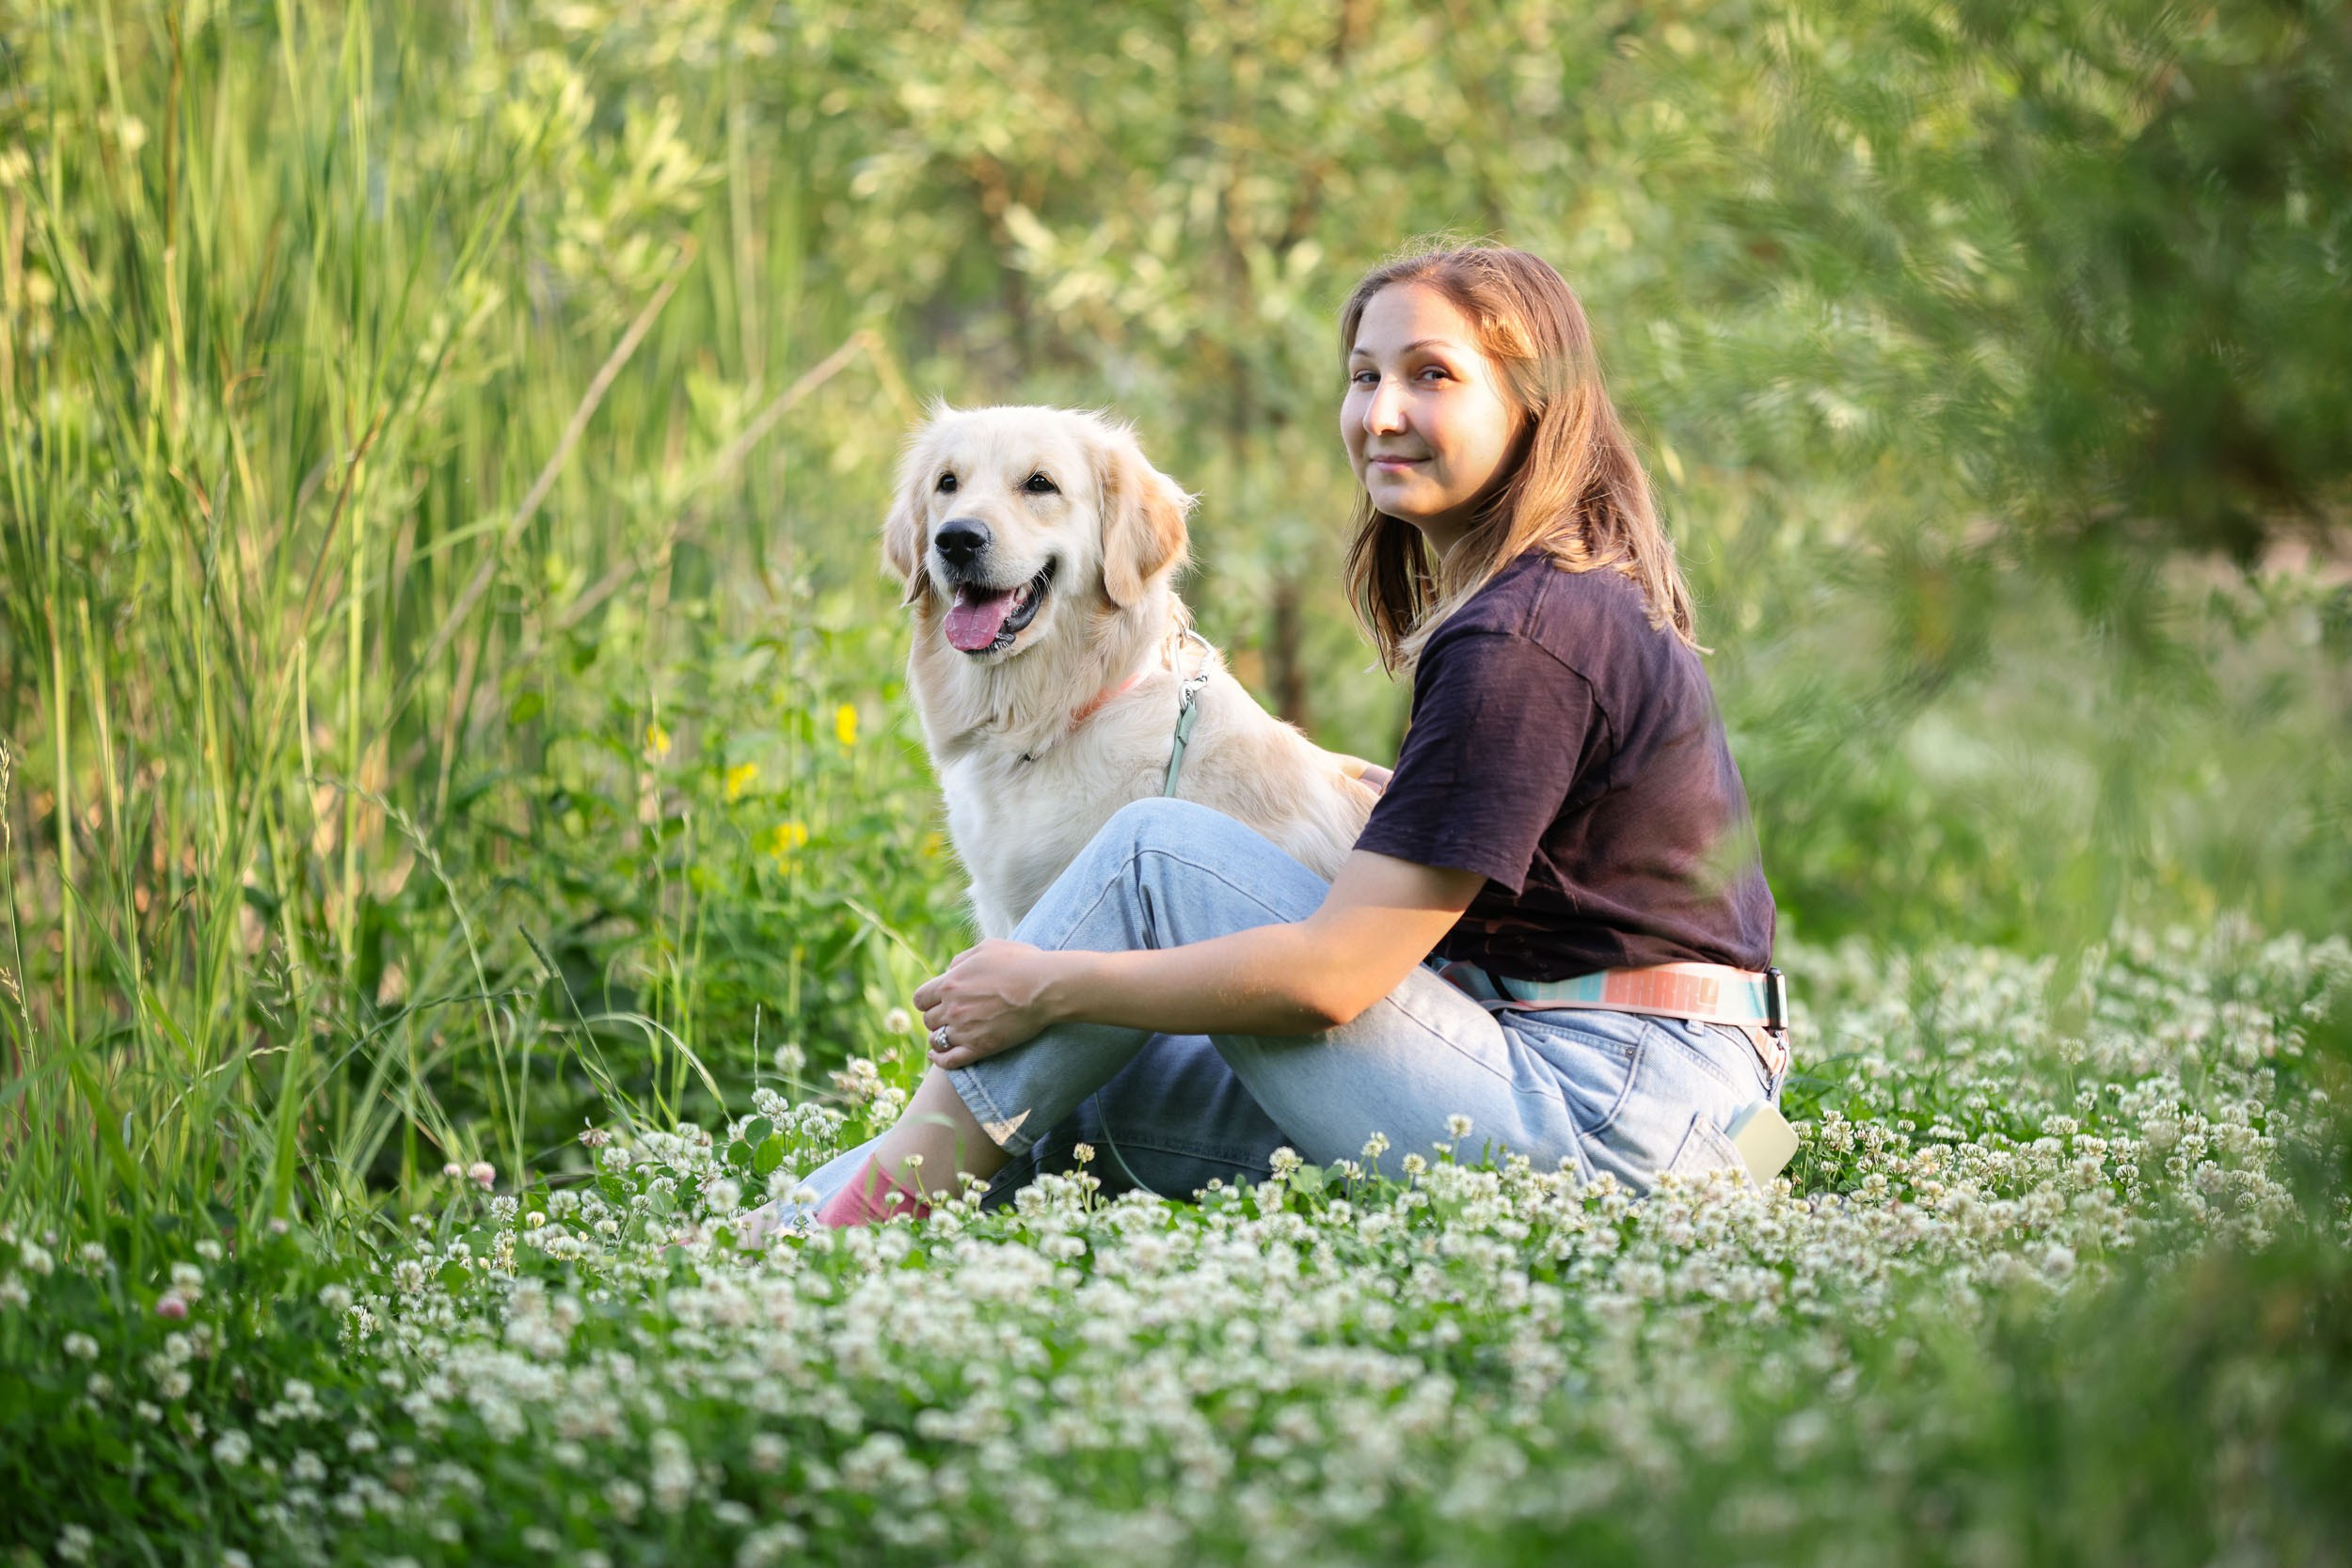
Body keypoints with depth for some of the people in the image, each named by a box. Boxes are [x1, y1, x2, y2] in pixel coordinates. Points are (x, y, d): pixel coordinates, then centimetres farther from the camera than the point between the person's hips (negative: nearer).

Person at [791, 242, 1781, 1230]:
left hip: (1608, 1121, -9)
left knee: (1160, 852, -8)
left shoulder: (1521, 640, -18)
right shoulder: (1589, 594, 13)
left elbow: (1330, 977, -19)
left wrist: (1047, 986, -8)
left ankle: (882, 1206, -2)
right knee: (1091, 1095, 6)